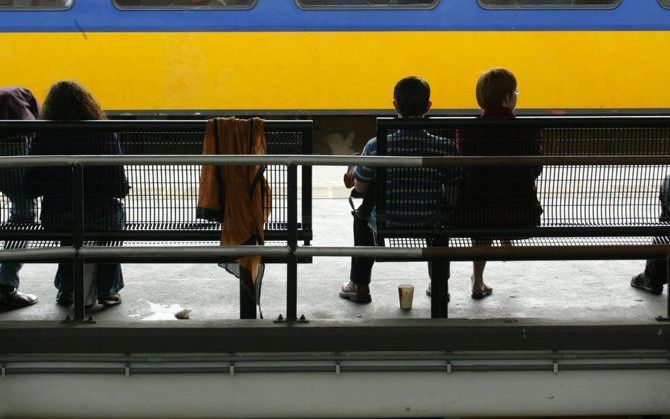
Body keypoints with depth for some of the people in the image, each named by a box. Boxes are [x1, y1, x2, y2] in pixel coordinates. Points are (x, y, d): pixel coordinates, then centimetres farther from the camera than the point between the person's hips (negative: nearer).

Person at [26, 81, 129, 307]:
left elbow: (33, 189, -3)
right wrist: (124, 188, 14)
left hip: (55, 220, 2)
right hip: (101, 219, -2)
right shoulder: (106, 135, -10)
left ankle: (66, 289, 43)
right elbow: (119, 187, -10)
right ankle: (107, 290, 37)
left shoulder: (43, 138, -7)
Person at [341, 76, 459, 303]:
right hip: (430, 226, 1)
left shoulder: (376, 147, -17)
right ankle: (439, 284, 41)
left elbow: (360, 188, -2)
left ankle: (359, 285, 41)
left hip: (386, 226, -1)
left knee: (362, 214, 34)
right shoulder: (445, 148, -16)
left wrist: (354, 171, 21)